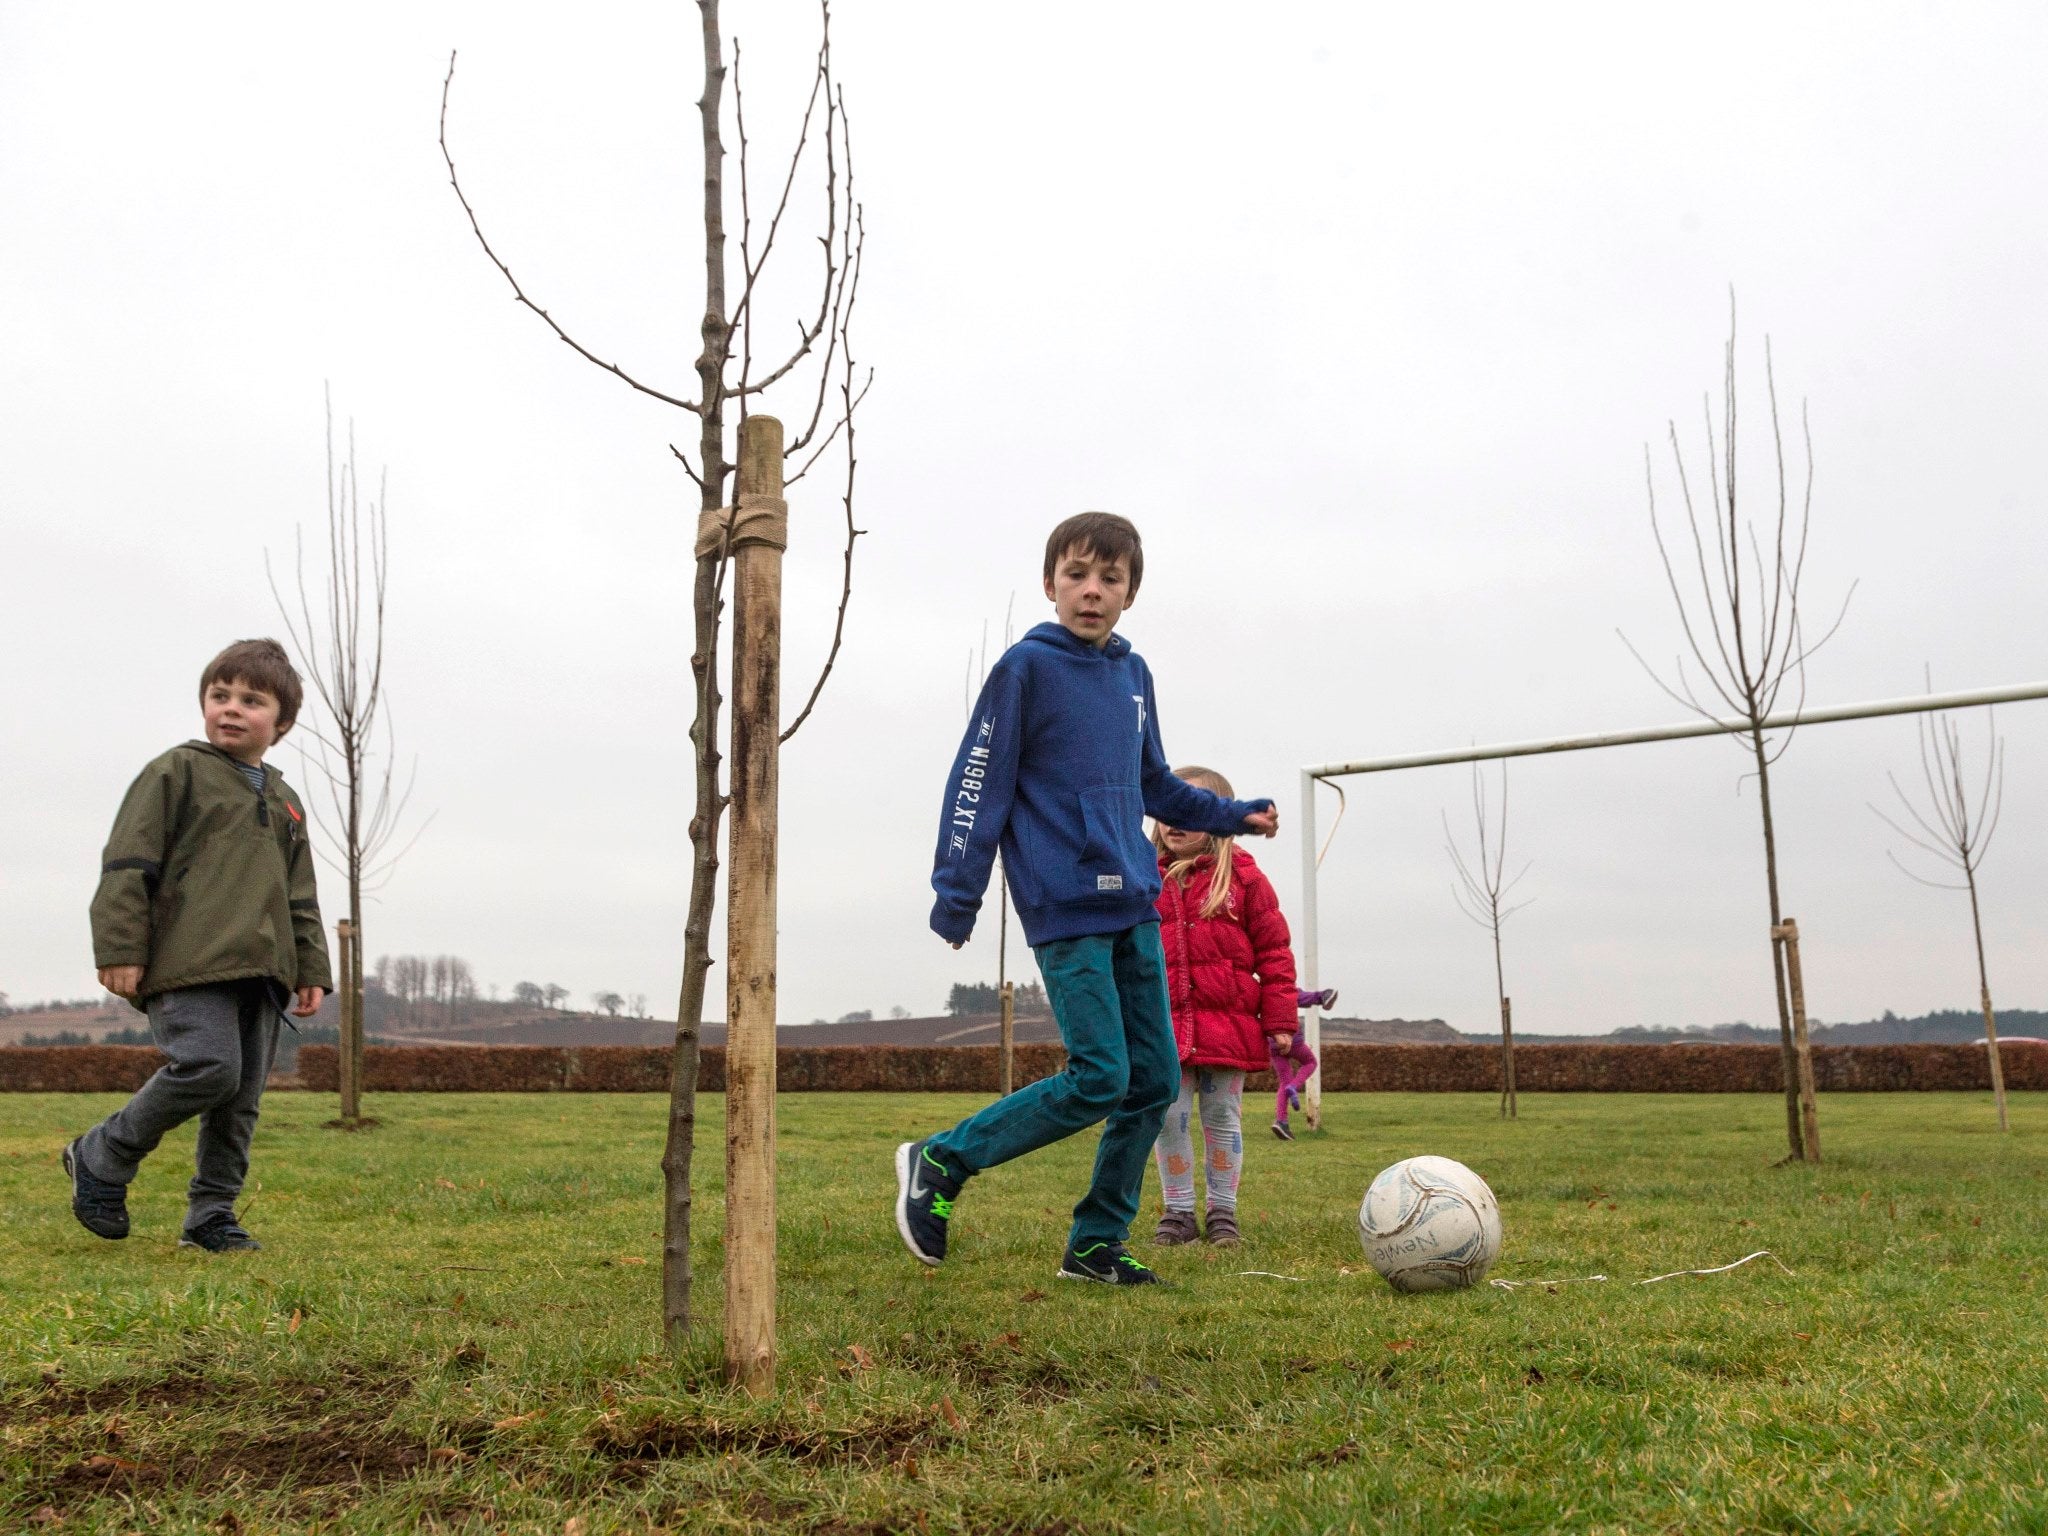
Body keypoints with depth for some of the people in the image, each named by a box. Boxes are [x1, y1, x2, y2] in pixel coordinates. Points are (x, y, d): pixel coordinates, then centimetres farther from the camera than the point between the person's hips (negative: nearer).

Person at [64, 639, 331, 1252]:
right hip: (188, 961, -6)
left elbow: (300, 899, 25)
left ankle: (211, 1217, 16)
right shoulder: (177, 772, 3)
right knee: (207, 1068, -21)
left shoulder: (286, 803, 22)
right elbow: (127, 862, -3)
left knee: (242, 1097, 5)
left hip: (258, 970, 7)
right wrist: (120, 949, -11)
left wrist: (311, 970, 15)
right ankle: (100, 1158, -1)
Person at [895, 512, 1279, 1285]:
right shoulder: (1027, 666, -6)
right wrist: (956, 892, -12)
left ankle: (1098, 1242, 19)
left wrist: (1232, 815, 17)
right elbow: (979, 783, -8)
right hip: (1066, 910, -7)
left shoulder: (1133, 674, 12)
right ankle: (940, 1161, 5)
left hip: (1133, 904, 7)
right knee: (1099, 1080, -12)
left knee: (1154, 1080, 6)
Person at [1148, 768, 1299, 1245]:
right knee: (1169, 1117, 2)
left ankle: (1222, 1211, 19)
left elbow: (1274, 951, 0)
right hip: (1163, 1026, 2)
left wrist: (1279, 1020, -4)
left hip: (1227, 1023, -2)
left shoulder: (1242, 877, 0)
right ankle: (1178, 1212, 14)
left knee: (1222, 1118, 7)